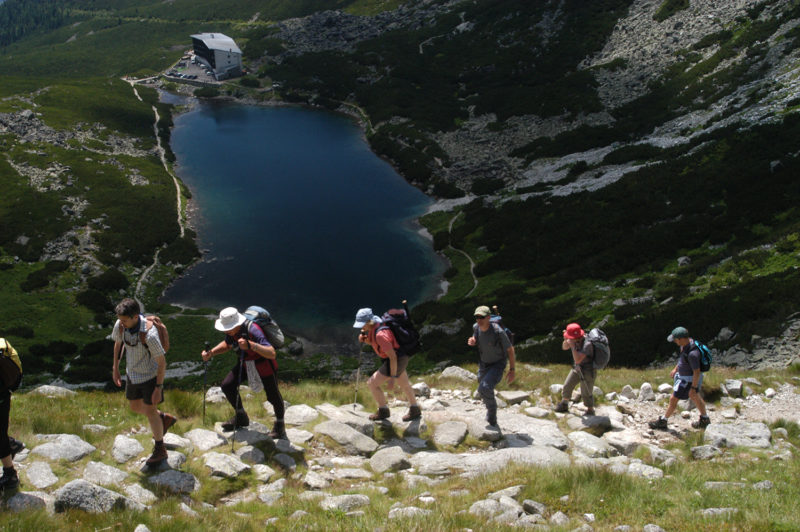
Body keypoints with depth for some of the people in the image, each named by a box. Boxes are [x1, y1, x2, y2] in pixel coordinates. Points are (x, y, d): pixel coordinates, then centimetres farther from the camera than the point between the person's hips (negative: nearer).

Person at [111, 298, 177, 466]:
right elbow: (118, 343, 6)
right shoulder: (120, 325, -17)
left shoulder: (149, 334, -35)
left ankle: (160, 450, 23)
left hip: (151, 375, -7)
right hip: (132, 373, 7)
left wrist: (158, 388, -20)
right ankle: (165, 419, 44)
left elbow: (162, 362, -24)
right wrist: (115, 368, 13)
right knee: (135, 407, 19)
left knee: (150, 411, 3)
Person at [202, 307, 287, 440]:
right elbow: (227, 345, 9)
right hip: (245, 362, 6)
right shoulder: (231, 330, -15)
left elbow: (272, 353, -48)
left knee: (273, 396, -4)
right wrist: (211, 353, -7)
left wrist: (250, 345, -59)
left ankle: (280, 425, 26)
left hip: (264, 364, -6)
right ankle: (241, 417, 19)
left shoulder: (253, 330, -38)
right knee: (227, 385, -4)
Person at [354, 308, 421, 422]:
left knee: (372, 383, -5)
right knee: (404, 384, 27)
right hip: (399, 358, 10)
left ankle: (383, 411, 14)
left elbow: (392, 356, -30)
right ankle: (415, 411, 47)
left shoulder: (380, 334, -32)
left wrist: (392, 378, -27)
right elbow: (372, 342, 17)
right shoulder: (373, 327, -3)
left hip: (397, 360, -10)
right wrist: (364, 339, -5)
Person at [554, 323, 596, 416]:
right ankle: (564, 405, 34)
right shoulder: (577, 339, -12)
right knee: (567, 386, 14)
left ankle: (590, 411, 26)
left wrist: (572, 345, -37)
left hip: (588, 371, -8)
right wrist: (566, 339, -19)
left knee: (586, 393, 3)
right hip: (577, 368, 8)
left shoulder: (587, 344, -35)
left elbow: (578, 360, -38)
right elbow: (564, 347, 2)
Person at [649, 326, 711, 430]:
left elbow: (697, 372, -28)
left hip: (689, 379, -10)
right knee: (695, 397, 25)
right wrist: (675, 369, 19)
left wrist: (693, 388, -21)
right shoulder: (687, 342, -7)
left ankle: (662, 422, 18)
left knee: (673, 399, 3)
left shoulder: (692, 353, -36)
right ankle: (704, 420, 42)